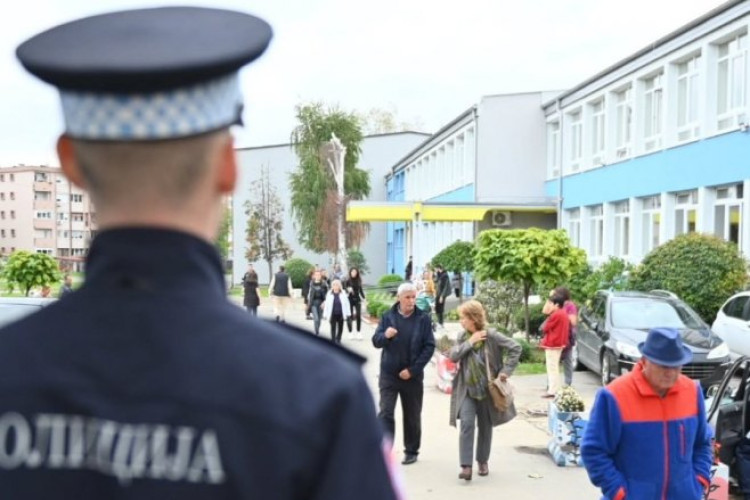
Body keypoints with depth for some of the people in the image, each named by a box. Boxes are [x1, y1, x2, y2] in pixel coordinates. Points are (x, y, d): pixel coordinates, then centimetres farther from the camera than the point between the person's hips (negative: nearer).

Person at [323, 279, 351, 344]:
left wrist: (348, 313, 1)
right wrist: (325, 314, 0)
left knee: (340, 328, 13)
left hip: (341, 314, 1)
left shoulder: (343, 293, -3)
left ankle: (338, 339, 33)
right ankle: (333, 341, 6)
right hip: (332, 314, -1)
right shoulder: (329, 294, -2)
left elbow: (347, 303, 1)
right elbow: (326, 304, 1)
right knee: (333, 328, 0)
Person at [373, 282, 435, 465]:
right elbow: (376, 341, -1)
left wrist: (413, 369, -13)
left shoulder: (423, 319, -3)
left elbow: (429, 347, -6)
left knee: (412, 416, 12)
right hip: (388, 374, 0)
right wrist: (385, 335, -25)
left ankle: (411, 451, 27)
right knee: (385, 413, -8)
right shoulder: (388, 316, 1)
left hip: (413, 376, 0)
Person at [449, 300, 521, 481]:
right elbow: (453, 356, -9)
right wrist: (469, 342, -18)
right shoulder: (462, 336, 1)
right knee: (467, 424, -14)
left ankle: (483, 461, 32)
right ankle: (466, 465, -14)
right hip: (467, 390, 2)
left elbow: (515, 348, -12)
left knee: (485, 426, 12)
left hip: (488, 389, -2)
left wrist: (506, 371, -15)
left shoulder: (491, 335, -12)